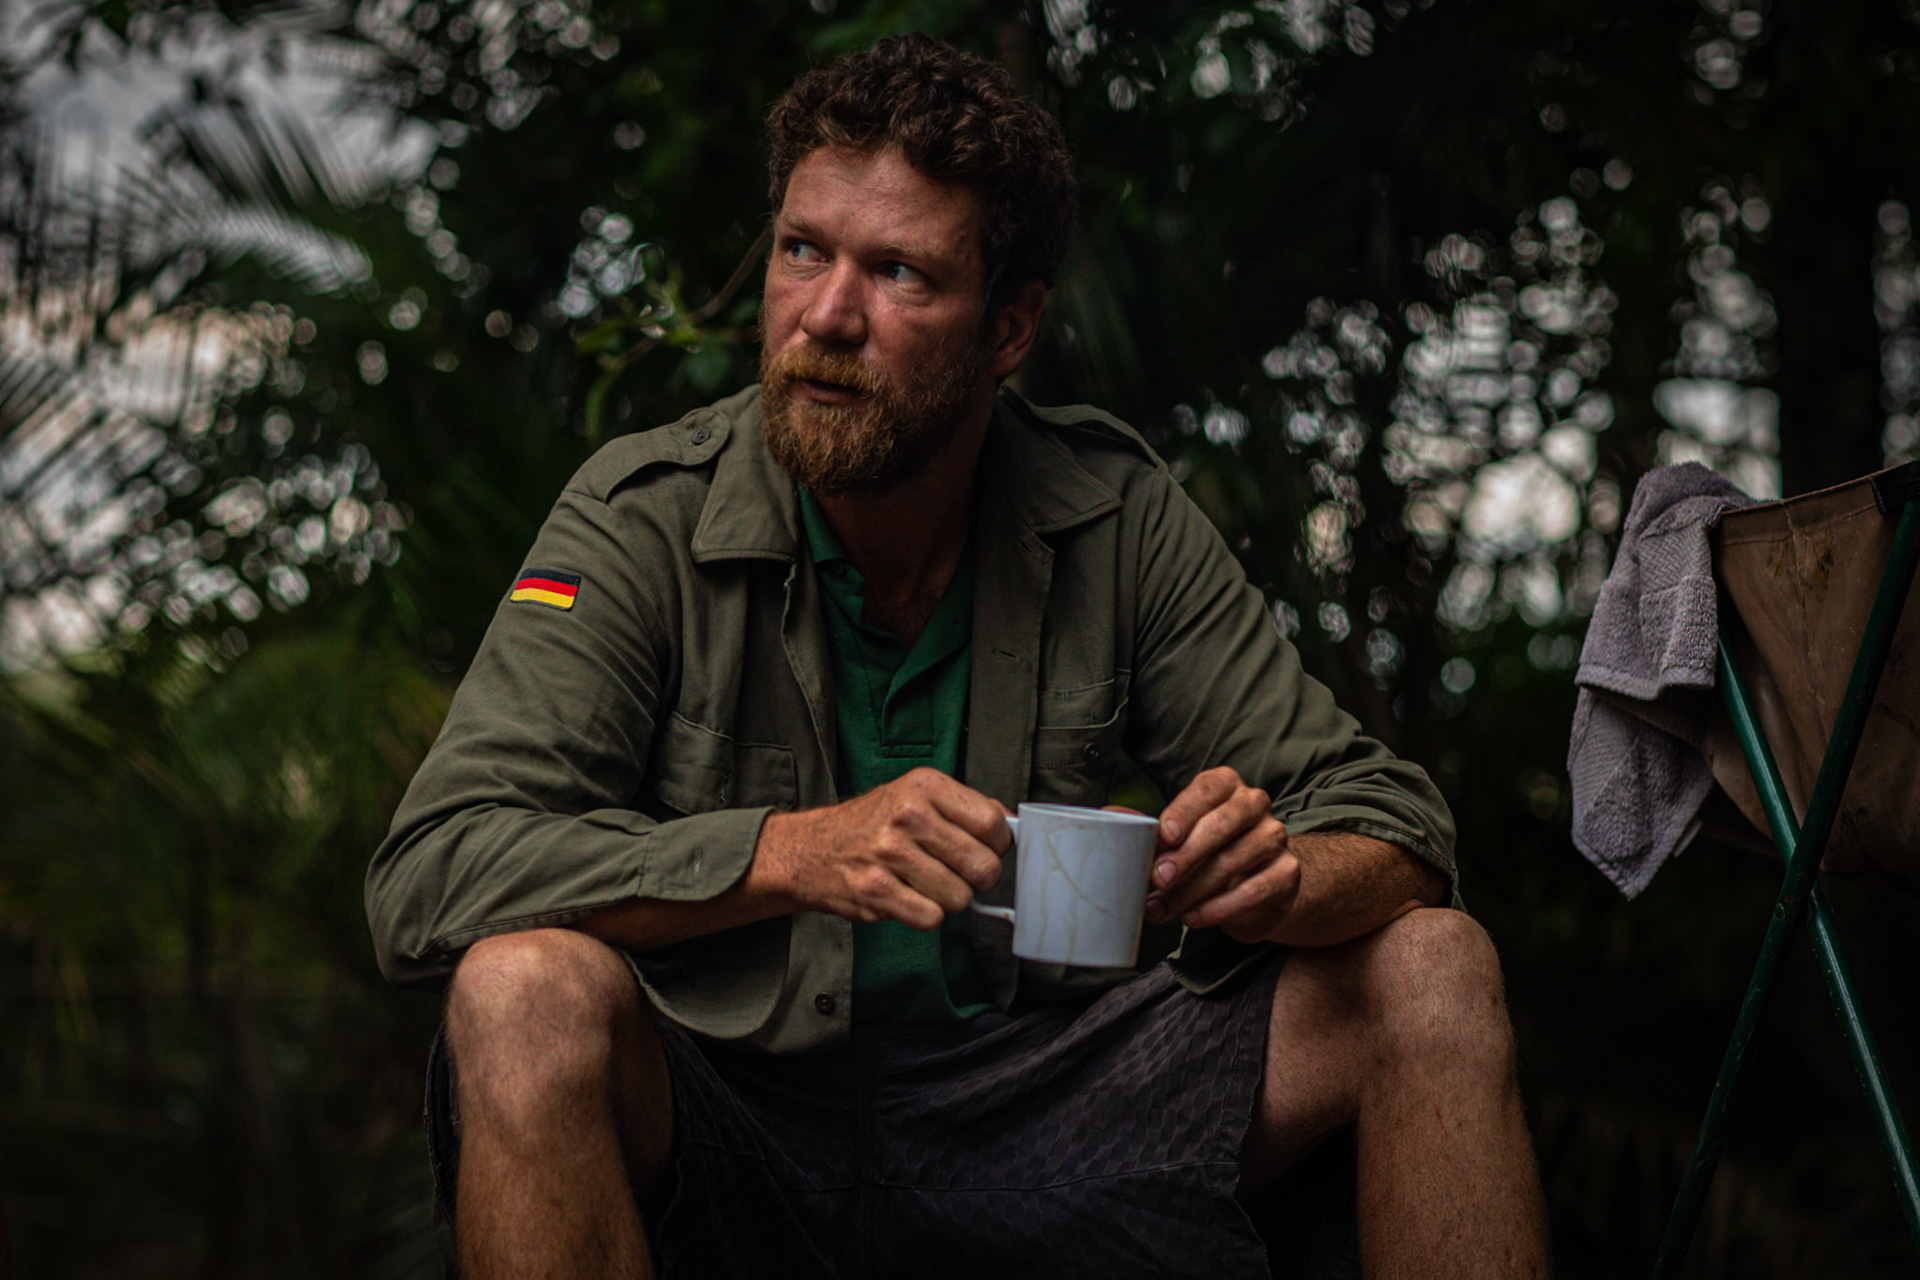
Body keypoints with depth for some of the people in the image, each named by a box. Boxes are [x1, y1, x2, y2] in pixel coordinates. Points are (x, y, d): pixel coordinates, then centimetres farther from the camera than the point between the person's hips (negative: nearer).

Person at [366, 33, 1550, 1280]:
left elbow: (1386, 817, 1)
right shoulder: (648, 518, -10)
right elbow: (429, 874, -21)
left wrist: (1272, 878, -24)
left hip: (1027, 1110, 4)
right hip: (731, 1121, -3)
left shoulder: (1108, 510, -2)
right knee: (533, 992, -35)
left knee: (1435, 966, -11)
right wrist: (793, 850, -34)